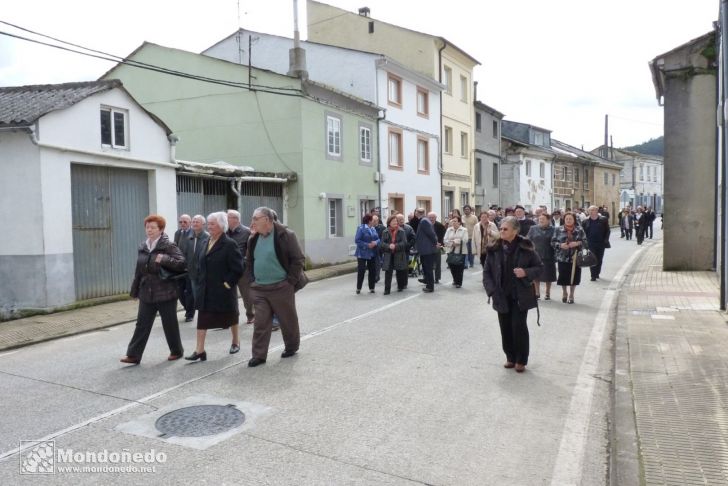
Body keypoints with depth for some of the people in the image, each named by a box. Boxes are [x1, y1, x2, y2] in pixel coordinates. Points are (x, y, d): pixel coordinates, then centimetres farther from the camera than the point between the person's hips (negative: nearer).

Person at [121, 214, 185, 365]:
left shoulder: (169, 246, -9)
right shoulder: (142, 247, 9)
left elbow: (182, 263, -18)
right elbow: (139, 271, 14)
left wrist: (164, 259, -28)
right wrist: (135, 290, 15)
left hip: (165, 293, -5)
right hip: (146, 293, 5)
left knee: (170, 324, 7)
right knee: (142, 324, 5)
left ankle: (176, 351, 24)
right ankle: (133, 355, 8)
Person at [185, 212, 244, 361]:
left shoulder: (229, 244, -13)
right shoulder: (207, 243, 9)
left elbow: (237, 269, -17)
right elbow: (202, 266, 17)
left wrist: (227, 283, -17)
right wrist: (199, 282, 9)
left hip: (223, 291, -6)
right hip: (205, 291, 6)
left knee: (231, 318, 13)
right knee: (202, 320, 3)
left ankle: (236, 343, 33)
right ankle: (199, 351, 7)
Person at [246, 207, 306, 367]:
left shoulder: (285, 235, -11)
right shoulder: (254, 239, 7)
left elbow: (298, 259, -11)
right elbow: (249, 261, 20)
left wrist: (290, 281, -13)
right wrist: (253, 279, 9)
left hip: (281, 287, -5)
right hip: (259, 289, 5)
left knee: (288, 320, 10)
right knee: (261, 323, 3)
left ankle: (292, 347, 30)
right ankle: (259, 355, 9)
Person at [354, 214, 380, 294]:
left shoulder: (373, 228, 9)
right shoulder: (361, 228, -13)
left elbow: (377, 238, 10)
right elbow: (357, 240, -18)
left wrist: (376, 242, -13)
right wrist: (367, 245, -21)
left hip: (372, 253, 7)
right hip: (362, 253, -6)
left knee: (372, 270, 8)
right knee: (361, 271, -3)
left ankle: (371, 288, 18)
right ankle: (358, 288, 10)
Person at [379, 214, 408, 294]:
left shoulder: (401, 231, -1)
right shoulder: (385, 232, 4)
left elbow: (404, 242, -8)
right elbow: (382, 243, -2)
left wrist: (395, 246, -22)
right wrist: (389, 246, -20)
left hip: (399, 255, -1)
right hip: (388, 255, 1)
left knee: (399, 271, 10)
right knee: (388, 272, -4)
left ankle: (401, 286, 26)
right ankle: (387, 289, -2)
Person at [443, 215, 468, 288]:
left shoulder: (464, 230, 0)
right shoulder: (449, 229, 10)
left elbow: (464, 240, -13)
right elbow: (445, 240, 2)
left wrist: (455, 241, -14)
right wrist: (452, 243, -13)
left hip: (461, 252, -3)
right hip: (451, 251, 3)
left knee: (459, 268, -2)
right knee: (452, 266, 6)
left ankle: (458, 282, 11)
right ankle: (455, 280, 30)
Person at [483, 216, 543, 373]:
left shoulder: (525, 247, -8)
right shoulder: (495, 249, -3)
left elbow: (539, 267, 1)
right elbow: (487, 271, 3)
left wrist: (526, 272, -19)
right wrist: (492, 290, -9)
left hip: (520, 295, -2)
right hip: (502, 296, 3)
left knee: (519, 326, -1)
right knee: (505, 327, 9)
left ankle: (521, 360, 16)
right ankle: (510, 357, 27)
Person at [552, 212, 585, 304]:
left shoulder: (580, 230, 3)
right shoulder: (558, 230, 2)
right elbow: (553, 242, 2)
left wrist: (577, 243, -17)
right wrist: (560, 245, -16)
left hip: (575, 257, 0)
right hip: (562, 258, 0)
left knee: (574, 276, 3)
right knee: (563, 276, 2)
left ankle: (571, 294, 22)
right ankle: (564, 293, 27)